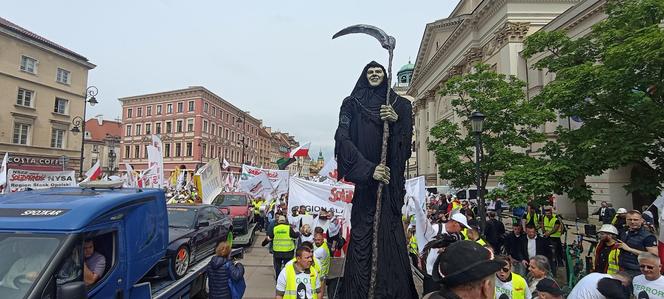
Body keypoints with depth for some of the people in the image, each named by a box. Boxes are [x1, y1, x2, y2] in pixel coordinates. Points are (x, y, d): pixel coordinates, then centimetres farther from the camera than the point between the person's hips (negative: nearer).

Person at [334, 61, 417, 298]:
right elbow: (343, 139, -5)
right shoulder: (352, 103, 8)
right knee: (363, 231, -5)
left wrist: (396, 120, -13)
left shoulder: (399, 105, 15)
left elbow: (406, 140, 8)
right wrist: (369, 169, -16)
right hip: (365, 178, -1)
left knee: (390, 230, -3)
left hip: (391, 177, 2)